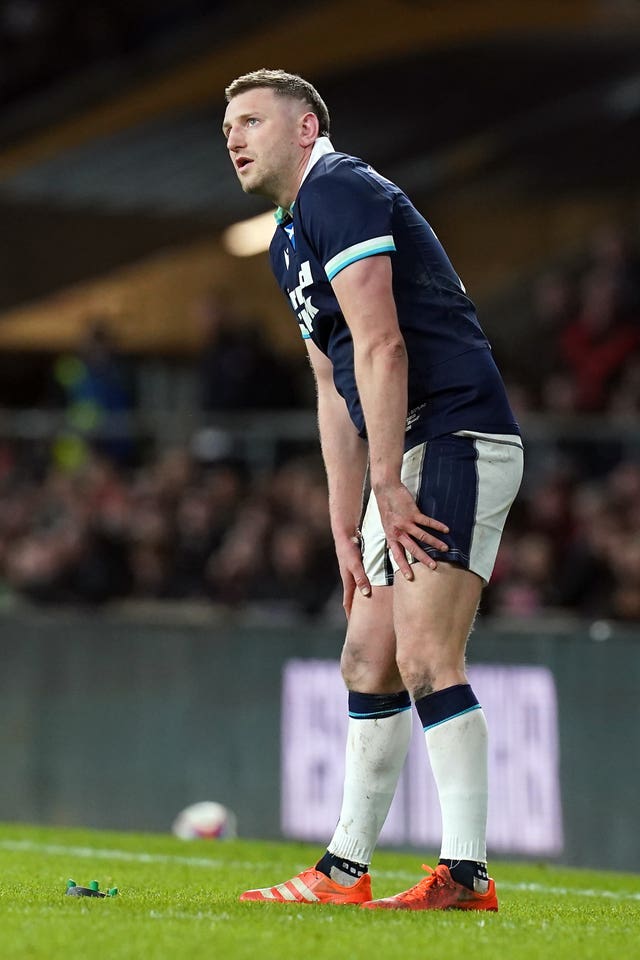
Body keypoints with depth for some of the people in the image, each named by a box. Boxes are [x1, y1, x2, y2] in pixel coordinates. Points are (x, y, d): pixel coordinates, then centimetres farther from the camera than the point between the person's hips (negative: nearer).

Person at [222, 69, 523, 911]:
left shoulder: (338, 192, -9)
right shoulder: (290, 239, 22)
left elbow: (381, 346, -18)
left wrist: (387, 486, -21)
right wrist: (346, 528, 19)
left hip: (457, 438, -10)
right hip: (412, 458, 10)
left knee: (425, 659, -17)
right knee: (368, 663, 11)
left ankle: (467, 874, -18)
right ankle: (345, 872, 16)